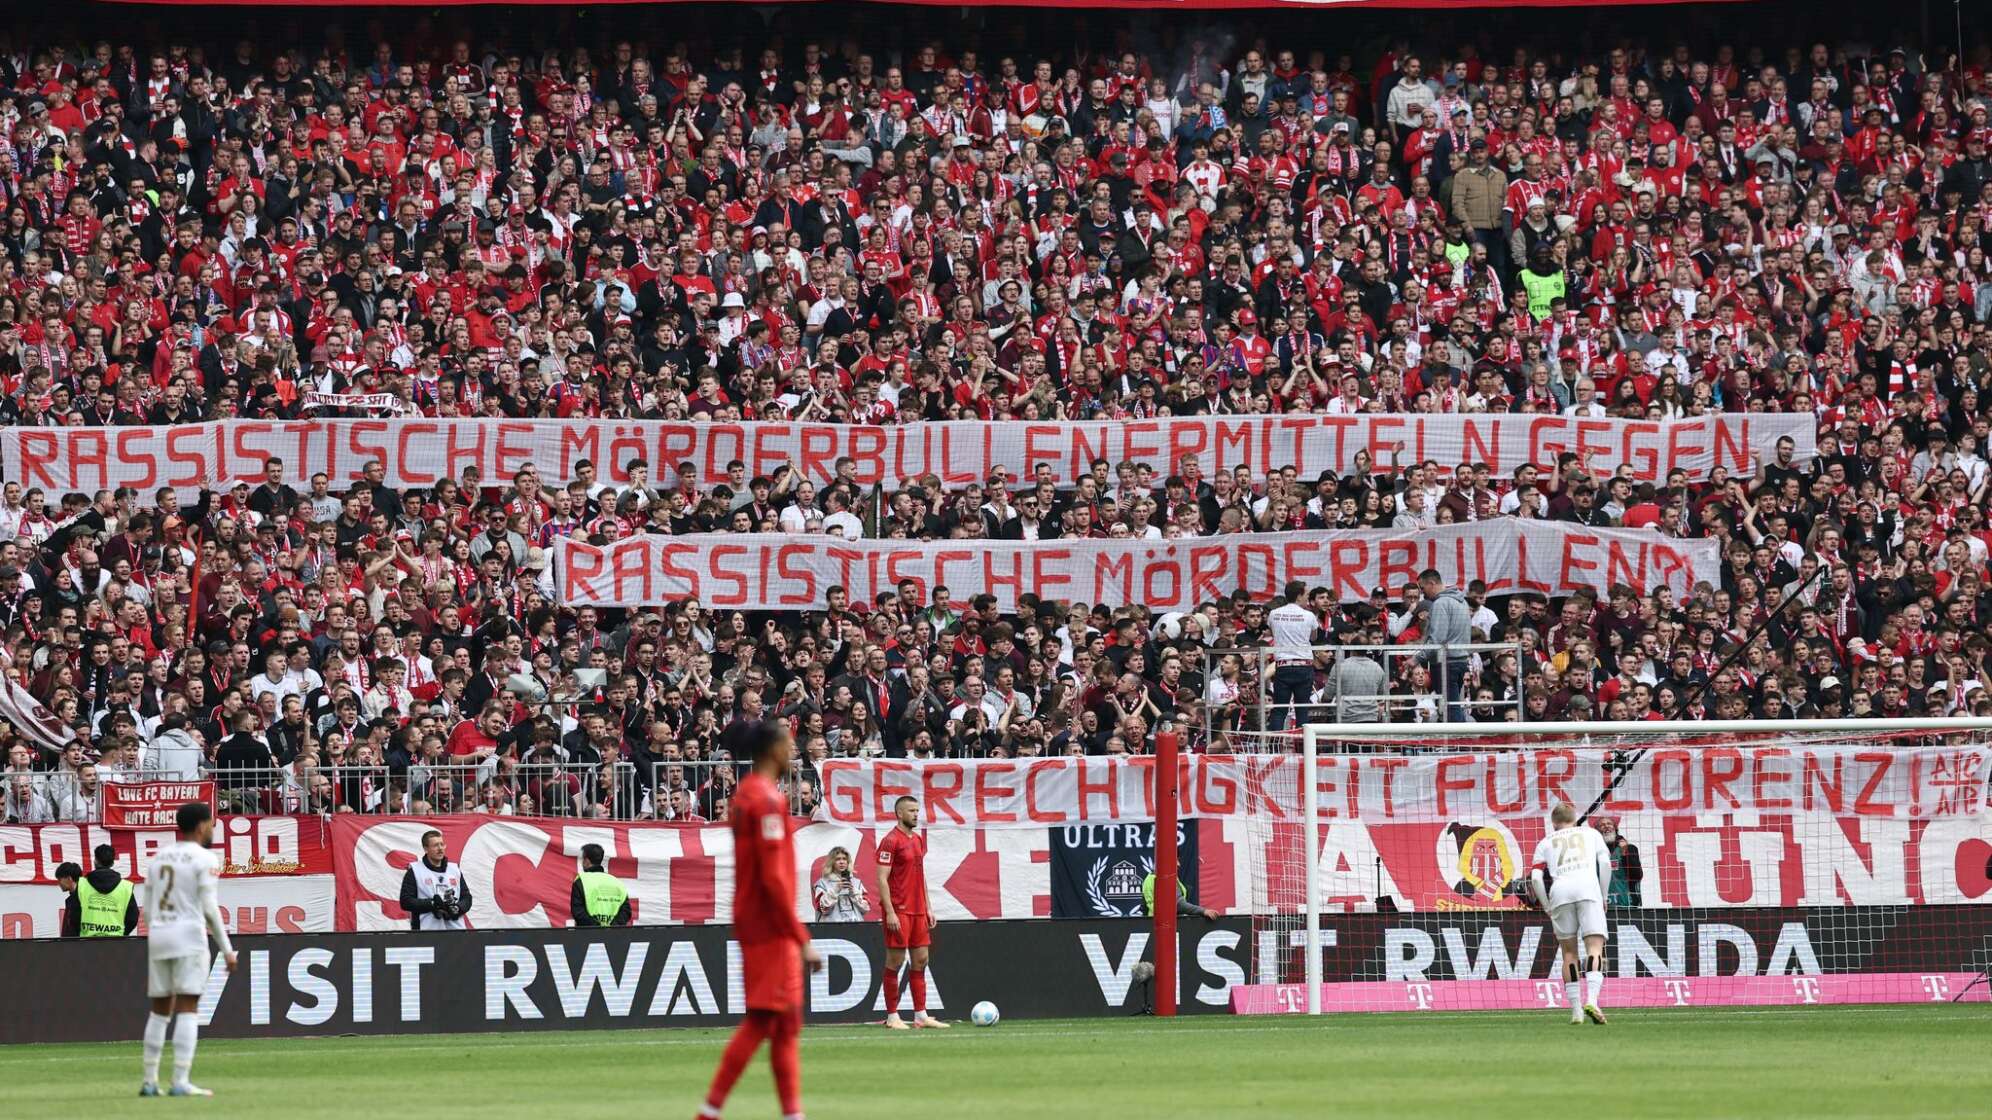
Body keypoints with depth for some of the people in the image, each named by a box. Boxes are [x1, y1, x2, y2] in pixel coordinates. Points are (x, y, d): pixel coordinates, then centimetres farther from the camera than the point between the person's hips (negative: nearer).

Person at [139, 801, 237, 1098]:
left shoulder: (159, 859, 15)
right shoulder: (205, 859, -5)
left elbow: (148, 910, 15)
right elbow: (209, 908, -12)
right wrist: (226, 949, -8)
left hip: (157, 938, 6)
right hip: (189, 938, -6)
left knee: (159, 1011, 13)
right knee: (188, 1010, -8)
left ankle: (150, 1081, 12)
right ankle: (180, 1082, -16)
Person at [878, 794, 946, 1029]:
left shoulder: (918, 839, 15)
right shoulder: (891, 841, -9)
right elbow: (882, 879, -13)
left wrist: (928, 907, 16)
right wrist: (890, 912, -18)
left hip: (918, 910, 8)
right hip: (899, 910, -8)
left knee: (921, 960, 7)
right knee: (895, 961, -3)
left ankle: (921, 1015, 10)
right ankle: (892, 1016, 2)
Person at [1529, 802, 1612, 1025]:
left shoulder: (1546, 842, 25)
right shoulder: (1591, 833, 25)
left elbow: (1536, 877, 11)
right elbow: (1605, 863, 10)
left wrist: (1548, 907, 17)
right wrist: (1603, 896, 17)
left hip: (1559, 891, 1)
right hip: (1588, 887, -1)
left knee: (1569, 951, 11)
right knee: (1595, 946, -6)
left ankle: (1576, 1010, 6)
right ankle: (1591, 1000, -29)